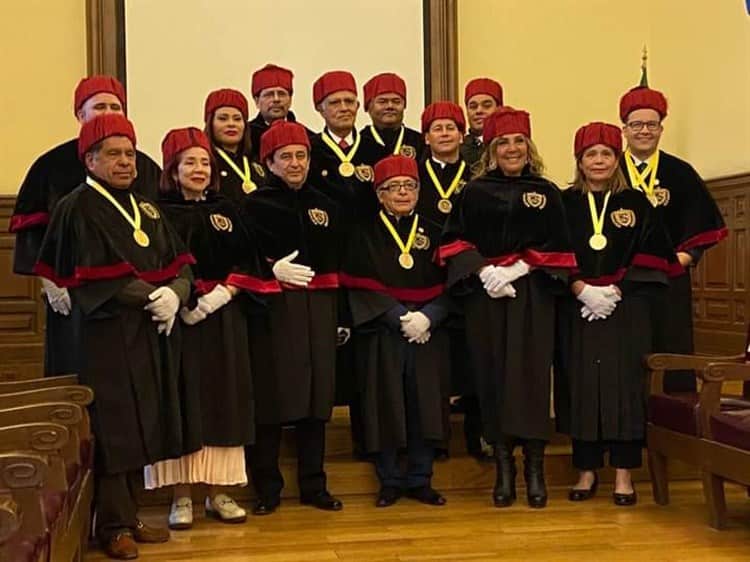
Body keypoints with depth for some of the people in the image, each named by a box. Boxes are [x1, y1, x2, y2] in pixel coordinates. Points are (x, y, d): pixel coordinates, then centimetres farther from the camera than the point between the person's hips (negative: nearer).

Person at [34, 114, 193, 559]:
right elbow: (90, 280, -15)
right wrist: (149, 297, -16)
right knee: (114, 430, -3)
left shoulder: (146, 208, 15)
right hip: (108, 334, -6)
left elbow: (180, 264, 8)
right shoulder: (77, 209, -5)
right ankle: (113, 526, 8)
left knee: (139, 427, 9)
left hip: (152, 332, 6)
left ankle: (129, 517, 20)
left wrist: (175, 294, -13)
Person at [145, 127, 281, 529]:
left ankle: (218, 492, 15)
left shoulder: (227, 211, 11)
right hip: (176, 317, -3)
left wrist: (220, 295, -10)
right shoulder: (159, 212, 0)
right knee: (182, 402, -1)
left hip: (224, 317, 3)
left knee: (222, 400, 5)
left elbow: (249, 263, 5)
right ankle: (181, 496, 6)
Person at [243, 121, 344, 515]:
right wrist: (273, 269, -18)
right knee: (271, 395, -3)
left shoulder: (324, 205, 15)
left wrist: (336, 315, 8)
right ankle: (267, 489, 9)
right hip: (273, 307, -4)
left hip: (317, 308, 4)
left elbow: (333, 262, 14)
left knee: (316, 394, 6)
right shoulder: (255, 204, 1)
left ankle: (313, 485, 17)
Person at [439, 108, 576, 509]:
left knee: (530, 375, -3)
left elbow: (557, 247, 2)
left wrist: (520, 268, -11)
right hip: (484, 295, 0)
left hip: (532, 296, 0)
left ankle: (535, 467, 5)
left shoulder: (546, 193, 8)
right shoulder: (474, 192, 8)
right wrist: (483, 271, -13)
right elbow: (455, 241, 3)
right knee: (493, 376, 1)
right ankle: (503, 467, 10)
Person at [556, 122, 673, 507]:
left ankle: (623, 471, 6)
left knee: (624, 384, -2)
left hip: (625, 309, 0)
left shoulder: (635, 203, 6)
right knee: (581, 385, 2)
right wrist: (582, 290, -13)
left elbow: (652, 254, 1)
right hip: (576, 308, 1)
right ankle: (587, 469, 12)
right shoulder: (564, 203, 6)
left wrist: (616, 290, -10)